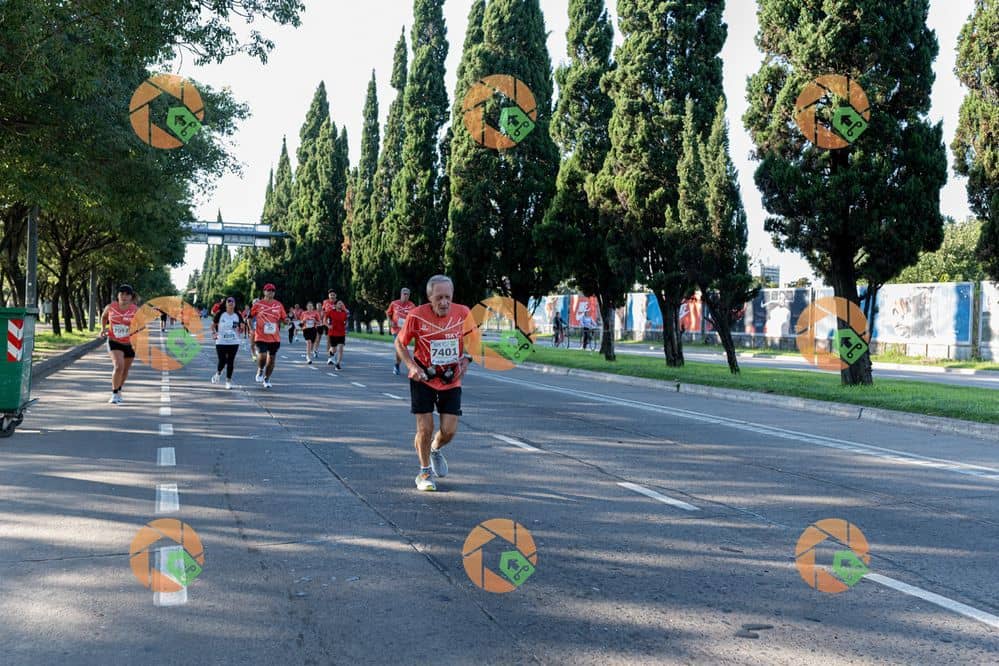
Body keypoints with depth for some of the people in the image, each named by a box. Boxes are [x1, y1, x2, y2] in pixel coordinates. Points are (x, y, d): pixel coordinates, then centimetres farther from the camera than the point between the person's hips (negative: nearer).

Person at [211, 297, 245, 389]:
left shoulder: (238, 316, 4)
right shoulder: (220, 314, -3)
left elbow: (241, 330, 11)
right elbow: (213, 325, 6)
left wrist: (242, 328, -11)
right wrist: (214, 332, -10)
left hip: (234, 343, 2)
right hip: (221, 342, -2)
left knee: (230, 362, 2)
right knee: (222, 361, -4)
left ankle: (228, 380, 13)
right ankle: (218, 373, 28)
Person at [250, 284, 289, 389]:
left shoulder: (279, 305, 5)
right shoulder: (258, 304, -1)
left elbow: (284, 319, 10)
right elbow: (250, 317, 9)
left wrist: (286, 321, -12)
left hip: (275, 338, 3)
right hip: (261, 337, -3)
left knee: (271, 359, 8)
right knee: (262, 356, -19)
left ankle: (266, 379, 25)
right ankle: (260, 371, 12)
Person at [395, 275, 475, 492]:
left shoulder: (463, 313, -12)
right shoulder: (416, 316, -18)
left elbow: (472, 336, 9)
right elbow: (399, 343, -2)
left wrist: (467, 358, -8)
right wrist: (412, 366, -15)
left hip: (451, 379, 2)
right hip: (423, 377, -2)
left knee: (449, 430, -1)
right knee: (425, 428, -5)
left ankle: (435, 450, 35)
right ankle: (425, 472, 17)